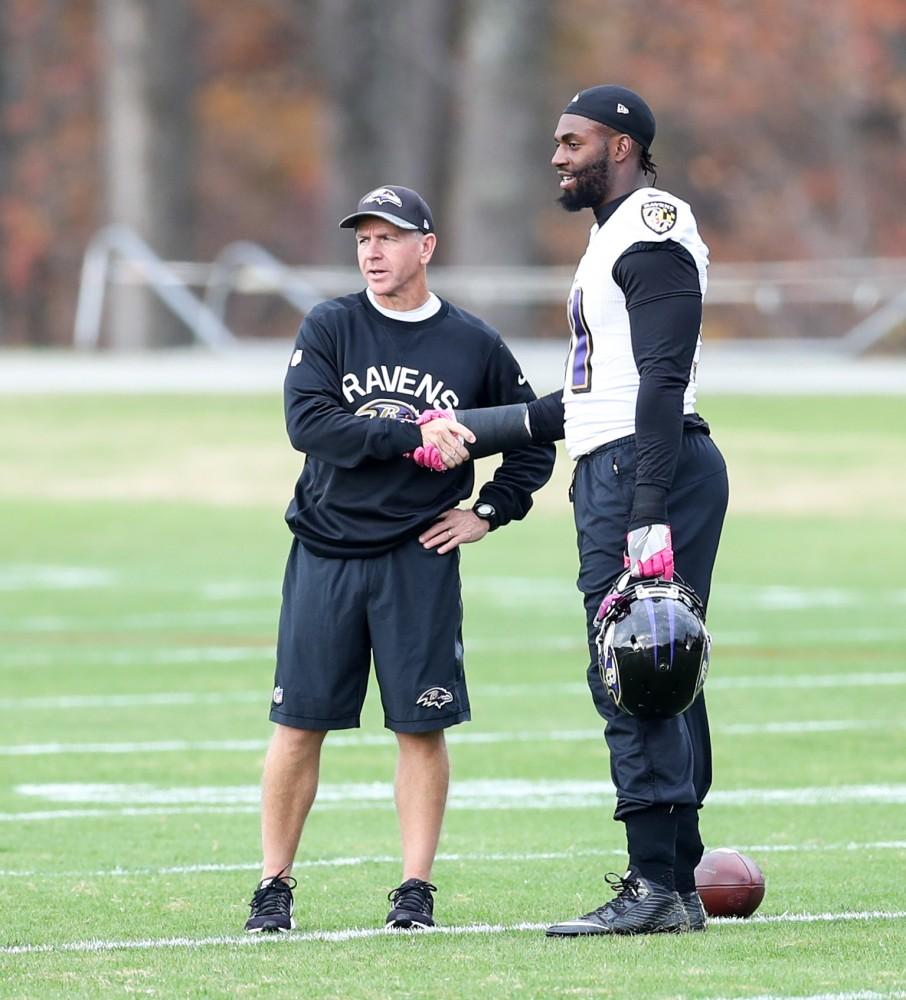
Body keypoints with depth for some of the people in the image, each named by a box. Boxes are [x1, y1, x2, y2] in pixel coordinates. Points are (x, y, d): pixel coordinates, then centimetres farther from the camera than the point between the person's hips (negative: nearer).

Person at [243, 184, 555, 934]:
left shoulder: (475, 346, 5)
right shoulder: (329, 329, 2)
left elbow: (535, 442, 16)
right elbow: (308, 423, -14)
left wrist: (489, 514, 5)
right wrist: (411, 435, -20)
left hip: (420, 561, 0)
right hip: (325, 554, 0)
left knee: (422, 725, -1)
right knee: (300, 723, 1)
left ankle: (416, 889, 6)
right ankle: (274, 887, 8)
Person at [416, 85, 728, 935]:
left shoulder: (653, 234, -11)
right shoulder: (616, 238, 22)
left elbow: (662, 384, -20)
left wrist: (649, 517, -26)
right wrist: (467, 434, 28)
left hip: (643, 473, -10)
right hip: (615, 479, 10)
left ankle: (656, 885, -11)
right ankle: (677, 886, 11)